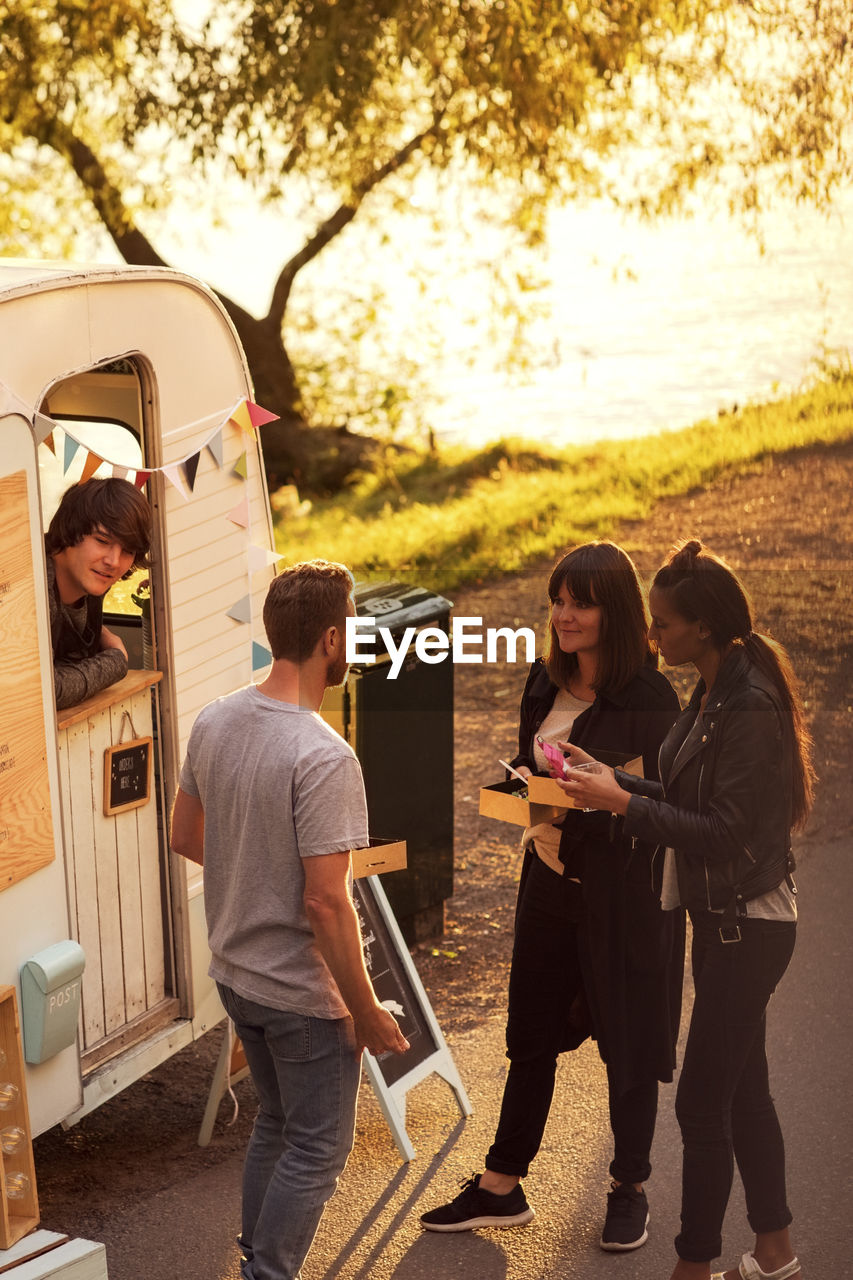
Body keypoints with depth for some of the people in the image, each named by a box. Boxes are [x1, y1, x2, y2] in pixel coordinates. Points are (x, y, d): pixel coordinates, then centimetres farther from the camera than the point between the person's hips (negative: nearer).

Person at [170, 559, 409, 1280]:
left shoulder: (214, 723, -3)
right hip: (302, 992, -8)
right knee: (317, 1151, 10)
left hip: (234, 973, 8)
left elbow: (185, 837, 11)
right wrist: (367, 1011, -16)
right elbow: (326, 904, -26)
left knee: (275, 1126, 25)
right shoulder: (323, 756, -27)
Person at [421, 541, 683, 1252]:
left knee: (628, 1045, 8)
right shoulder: (546, 681, 5)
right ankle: (501, 1186, 27)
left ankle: (630, 1190, 28)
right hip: (551, 879, 6)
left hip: (624, 890, -6)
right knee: (530, 1034, 14)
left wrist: (580, 802, -29)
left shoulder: (649, 697, -15)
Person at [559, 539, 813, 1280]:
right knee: (742, 1090, 19)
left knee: (702, 1101, -1)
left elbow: (725, 829, -24)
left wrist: (624, 804, -21)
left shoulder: (751, 707, -22)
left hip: (747, 926, -10)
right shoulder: (714, 692, 7)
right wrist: (615, 783, 1)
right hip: (724, 918, 10)